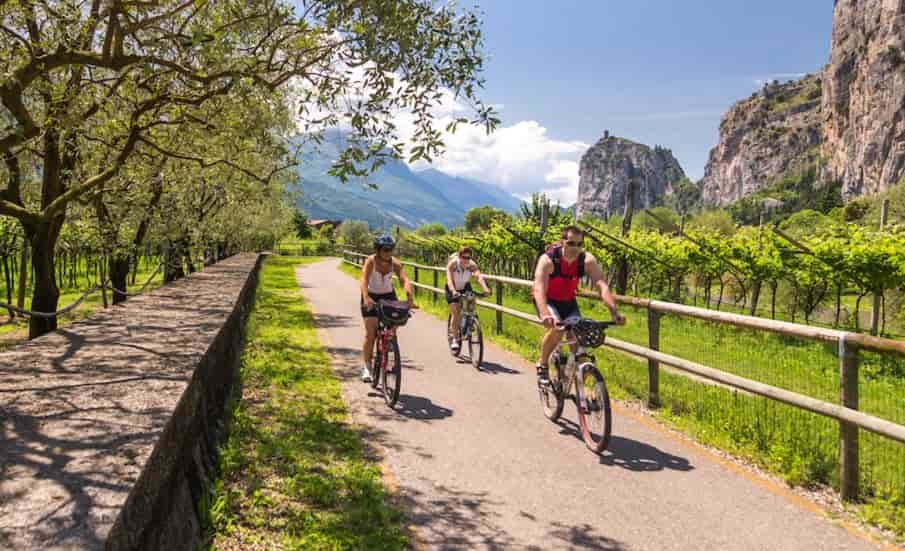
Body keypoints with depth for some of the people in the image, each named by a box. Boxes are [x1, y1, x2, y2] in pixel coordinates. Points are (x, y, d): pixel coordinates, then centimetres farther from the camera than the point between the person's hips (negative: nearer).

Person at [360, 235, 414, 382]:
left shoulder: (395, 263, -15)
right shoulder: (371, 261, -21)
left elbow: (404, 279, -28)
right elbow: (364, 279, -36)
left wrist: (409, 296, -46)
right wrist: (366, 298, -53)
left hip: (389, 296, 3)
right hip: (371, 297, -3)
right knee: (370, 334, -9)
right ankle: (366, 366, -1)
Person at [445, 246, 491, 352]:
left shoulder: (472, 265, -25)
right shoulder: (452, 264, -30)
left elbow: (479, 276, -41)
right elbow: (449, 279, -44)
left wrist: (485, 289, -59)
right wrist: (453, 291, -62)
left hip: (465, 288, 3)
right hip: (452, 289, -3)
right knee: (455, 313, -17)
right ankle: (455, 339, -5)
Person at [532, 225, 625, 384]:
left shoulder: (587, 260, -22)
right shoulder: (548, 260, -31)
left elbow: (602, 286, -30)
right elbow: (539, 290, -42)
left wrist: (614, 313, -44)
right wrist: (545, 315, -60)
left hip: (568, 302, 3)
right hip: (548, 300, -3)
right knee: (556, 328, -30)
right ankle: (542, 365, -7)